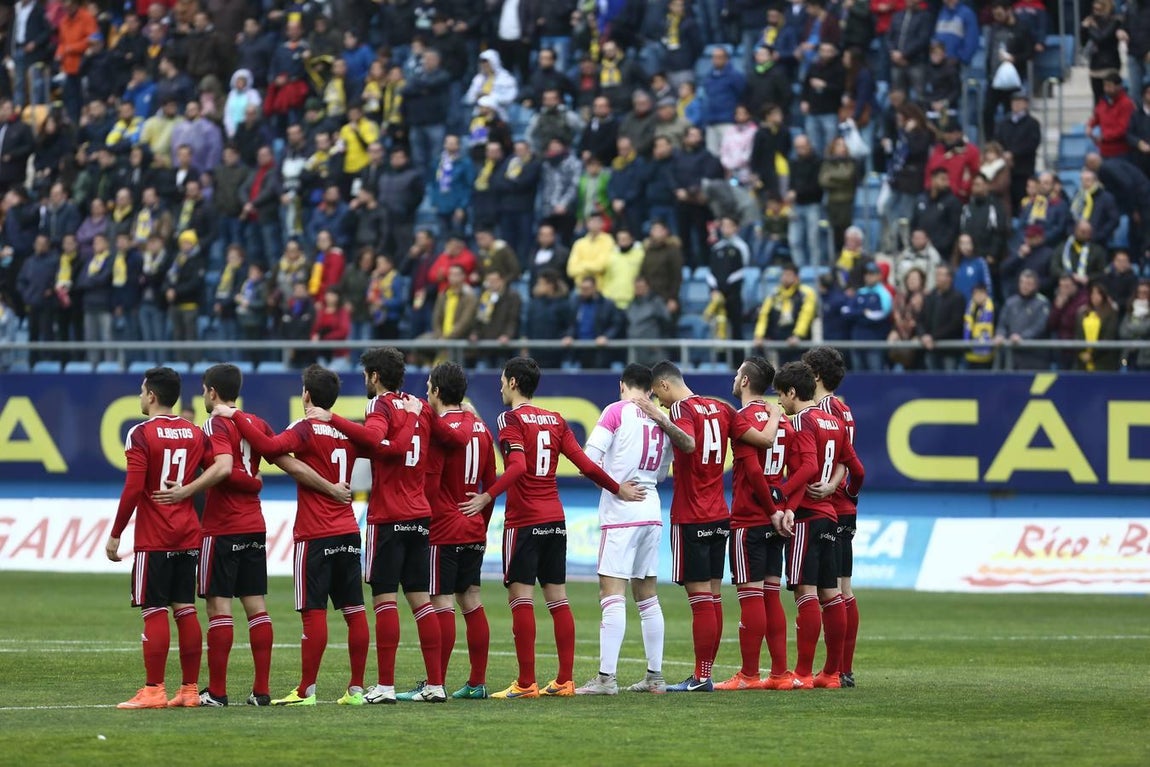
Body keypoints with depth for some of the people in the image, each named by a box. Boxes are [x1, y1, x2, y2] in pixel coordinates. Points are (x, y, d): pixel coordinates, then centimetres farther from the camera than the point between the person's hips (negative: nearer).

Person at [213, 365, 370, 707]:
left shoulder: (307, 429, -9)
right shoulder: (347, 432, 10)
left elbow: (270, 446, -25)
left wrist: (235, 416, -19)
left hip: (315, 536, -6)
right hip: (348, 532, 6)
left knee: (314, 612, -6)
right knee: (354, 610, 5)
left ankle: (306, 690, -5)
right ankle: (356, 688, 6)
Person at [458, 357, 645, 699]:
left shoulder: (511, 419, -7)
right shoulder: (555, 420, 11)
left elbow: (518, 467, -21)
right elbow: (586, 464, 8)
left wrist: (487, 497, -24)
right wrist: (618, 489, 21)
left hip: (523, 522, -6)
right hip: (554, 520, 6)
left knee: (521, 599, -6)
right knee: (558, 598, 9)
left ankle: (525, 683, -10)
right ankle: (565, 681, 8)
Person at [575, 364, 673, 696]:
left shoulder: (617, 411, -6)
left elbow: (590, 457, -13)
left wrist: (607, 479, 6)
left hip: (620, 512, -6)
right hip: (652, 512, 6)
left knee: (612, 593, -9)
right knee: (647, 596, 13)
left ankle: (606, 677, -15)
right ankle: (655, 676, 15)